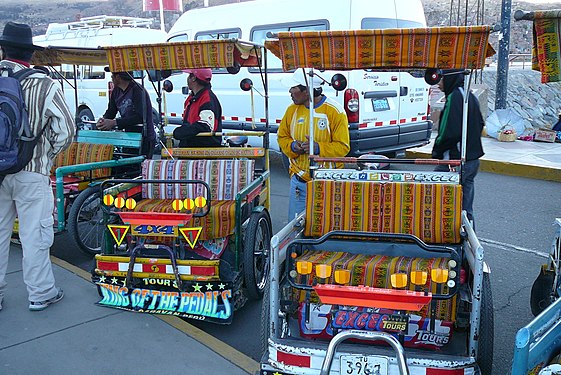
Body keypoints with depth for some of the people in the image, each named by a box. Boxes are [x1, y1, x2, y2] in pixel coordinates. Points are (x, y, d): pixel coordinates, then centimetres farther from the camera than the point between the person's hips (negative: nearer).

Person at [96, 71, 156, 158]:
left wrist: (114, 123, -29)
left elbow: (140, 117, -27)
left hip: (145, 140, -8)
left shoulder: (138, 91, -17)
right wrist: (103, 120, -12)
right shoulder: (116, 91, 9)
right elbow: (110, 111, 13)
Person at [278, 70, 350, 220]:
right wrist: (292, 146, -7)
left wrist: (318, 148, -24)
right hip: (299, 180, 4)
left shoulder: (335, 111, -9)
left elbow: (343, 147, -10)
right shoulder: (292, 109, 6)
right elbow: (282, 137, 15)